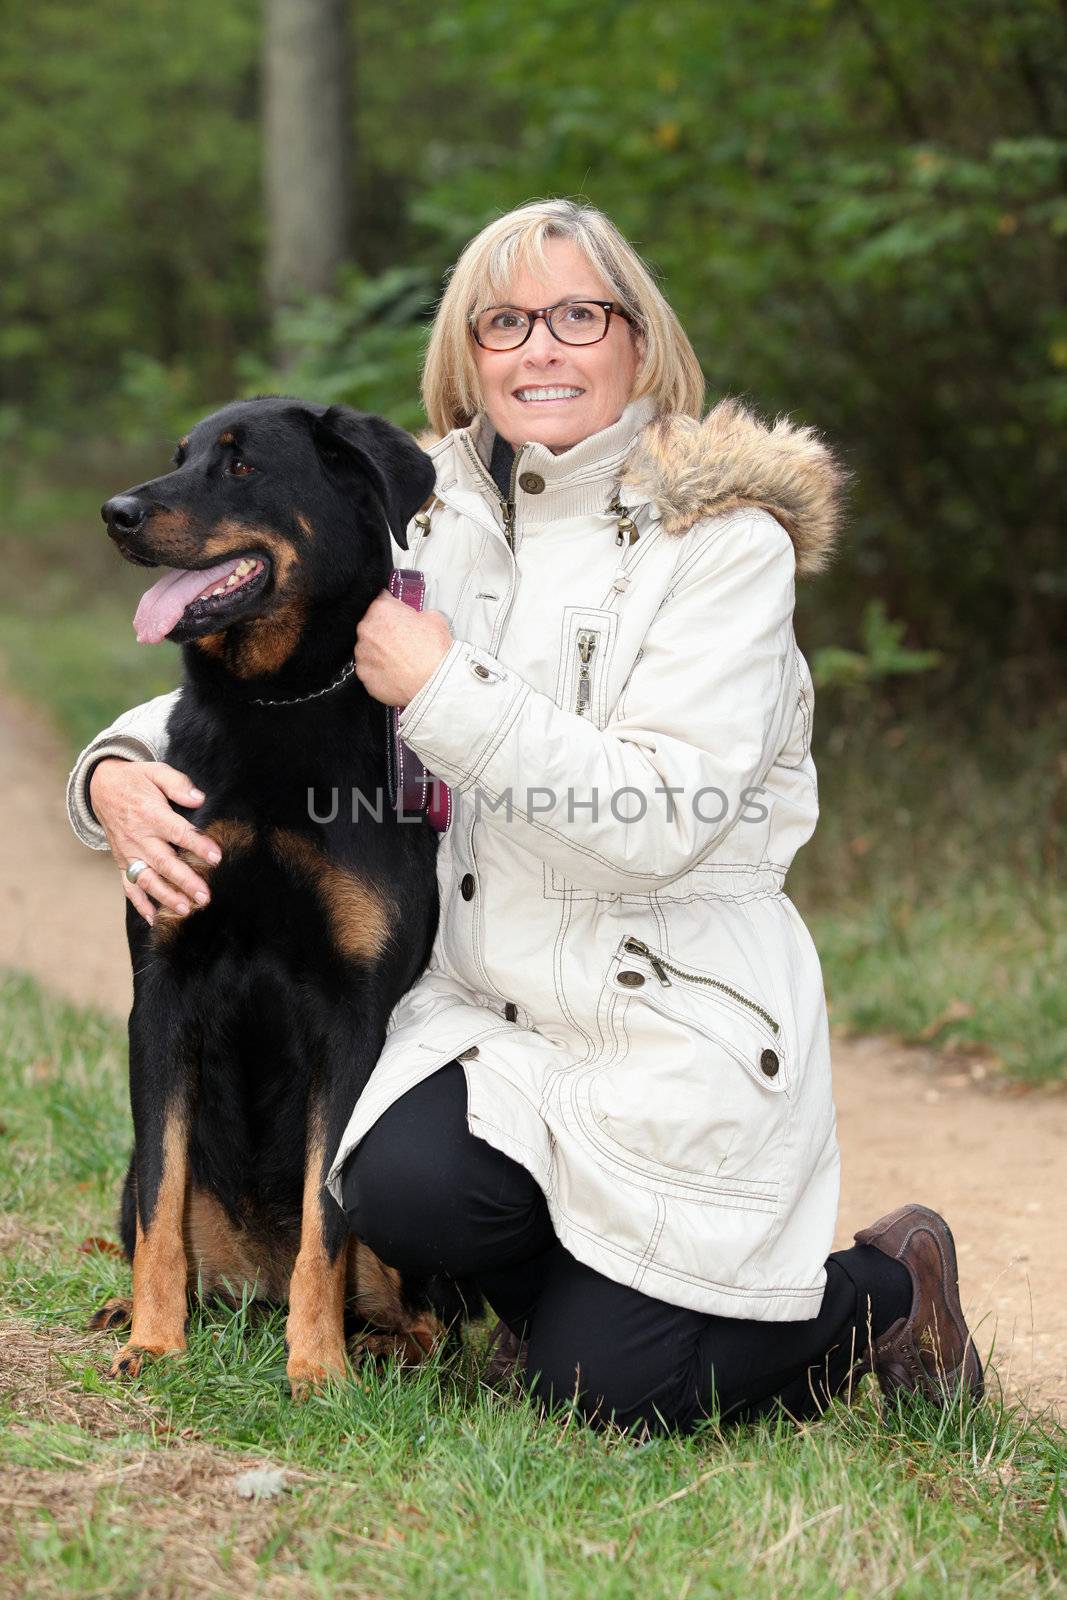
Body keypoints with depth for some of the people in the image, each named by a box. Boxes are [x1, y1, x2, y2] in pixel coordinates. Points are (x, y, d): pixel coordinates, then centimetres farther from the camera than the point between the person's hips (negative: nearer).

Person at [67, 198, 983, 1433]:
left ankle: (887, 1286, 19)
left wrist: (443, 689, -19)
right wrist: (118, 773, -12)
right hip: (483, 1000, 4)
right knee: (405, 1192, -28)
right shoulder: (425, 527, 6)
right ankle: (561, 1280, 9)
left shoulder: (727, 539, -9)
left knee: (600, 1389, -11)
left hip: (679, 1020, -4)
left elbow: (660, 823, -19)